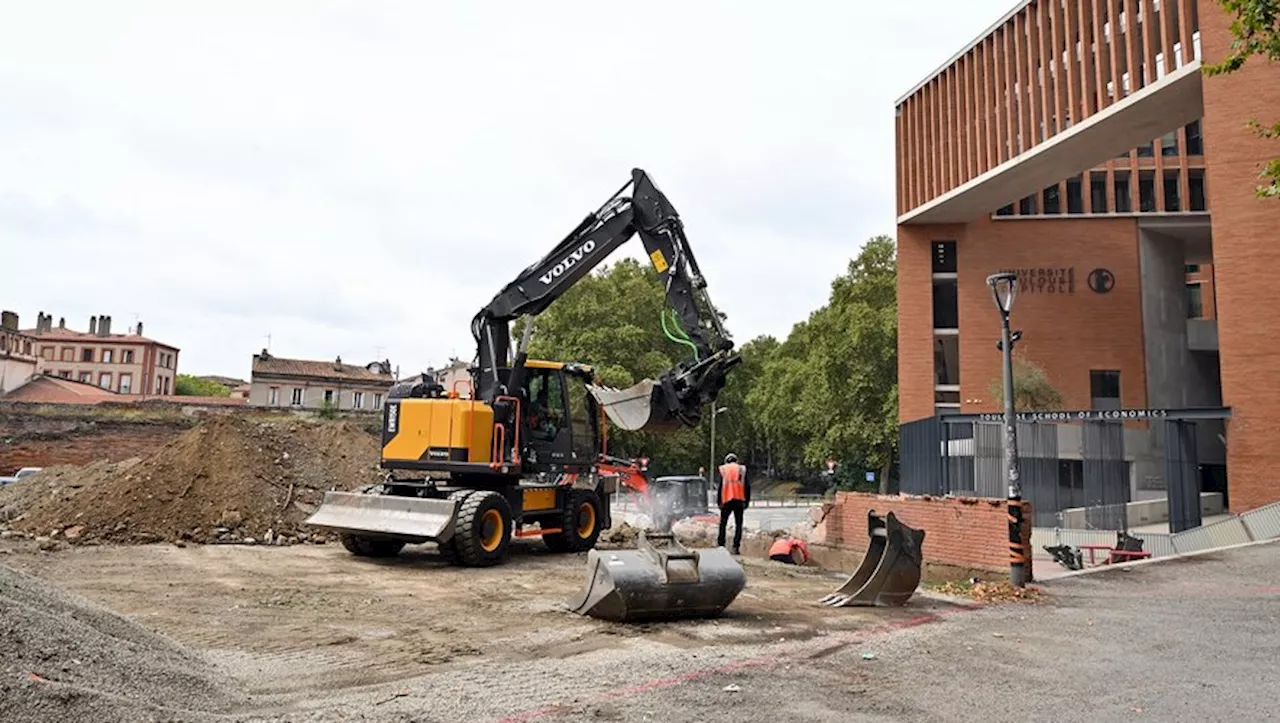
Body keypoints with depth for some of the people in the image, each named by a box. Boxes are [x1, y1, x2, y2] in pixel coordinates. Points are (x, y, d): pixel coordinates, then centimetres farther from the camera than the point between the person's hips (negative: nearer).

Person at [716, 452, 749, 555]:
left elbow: (720, 487, 2)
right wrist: (747, 501, 10)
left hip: (727, 500, 0)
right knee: (738, 524, 5)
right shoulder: (742, 469, 8)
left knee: (723, 524, 12)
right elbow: (747, 486, 4)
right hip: (739, 500, 0)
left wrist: (719, 502, 7)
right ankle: (736, 547, -2)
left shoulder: (723, 469, 5)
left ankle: (721, 545, 10)